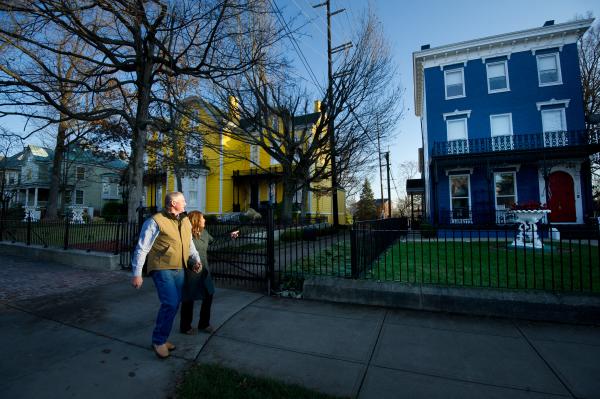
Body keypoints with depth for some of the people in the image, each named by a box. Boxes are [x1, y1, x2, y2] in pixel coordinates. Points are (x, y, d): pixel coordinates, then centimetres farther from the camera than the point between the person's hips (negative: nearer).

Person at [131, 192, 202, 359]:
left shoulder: (185, 221, 11)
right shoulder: (156, 221, -11)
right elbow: (142, 248, -9)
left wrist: (196, 259, 8)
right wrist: (137, 273, -10)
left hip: (179, 270, 7)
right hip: (162, 269, -7)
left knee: (173, 305, 12)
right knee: (170, 303, -14)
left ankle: (161, 338, 31)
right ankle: (159, 341, 8)